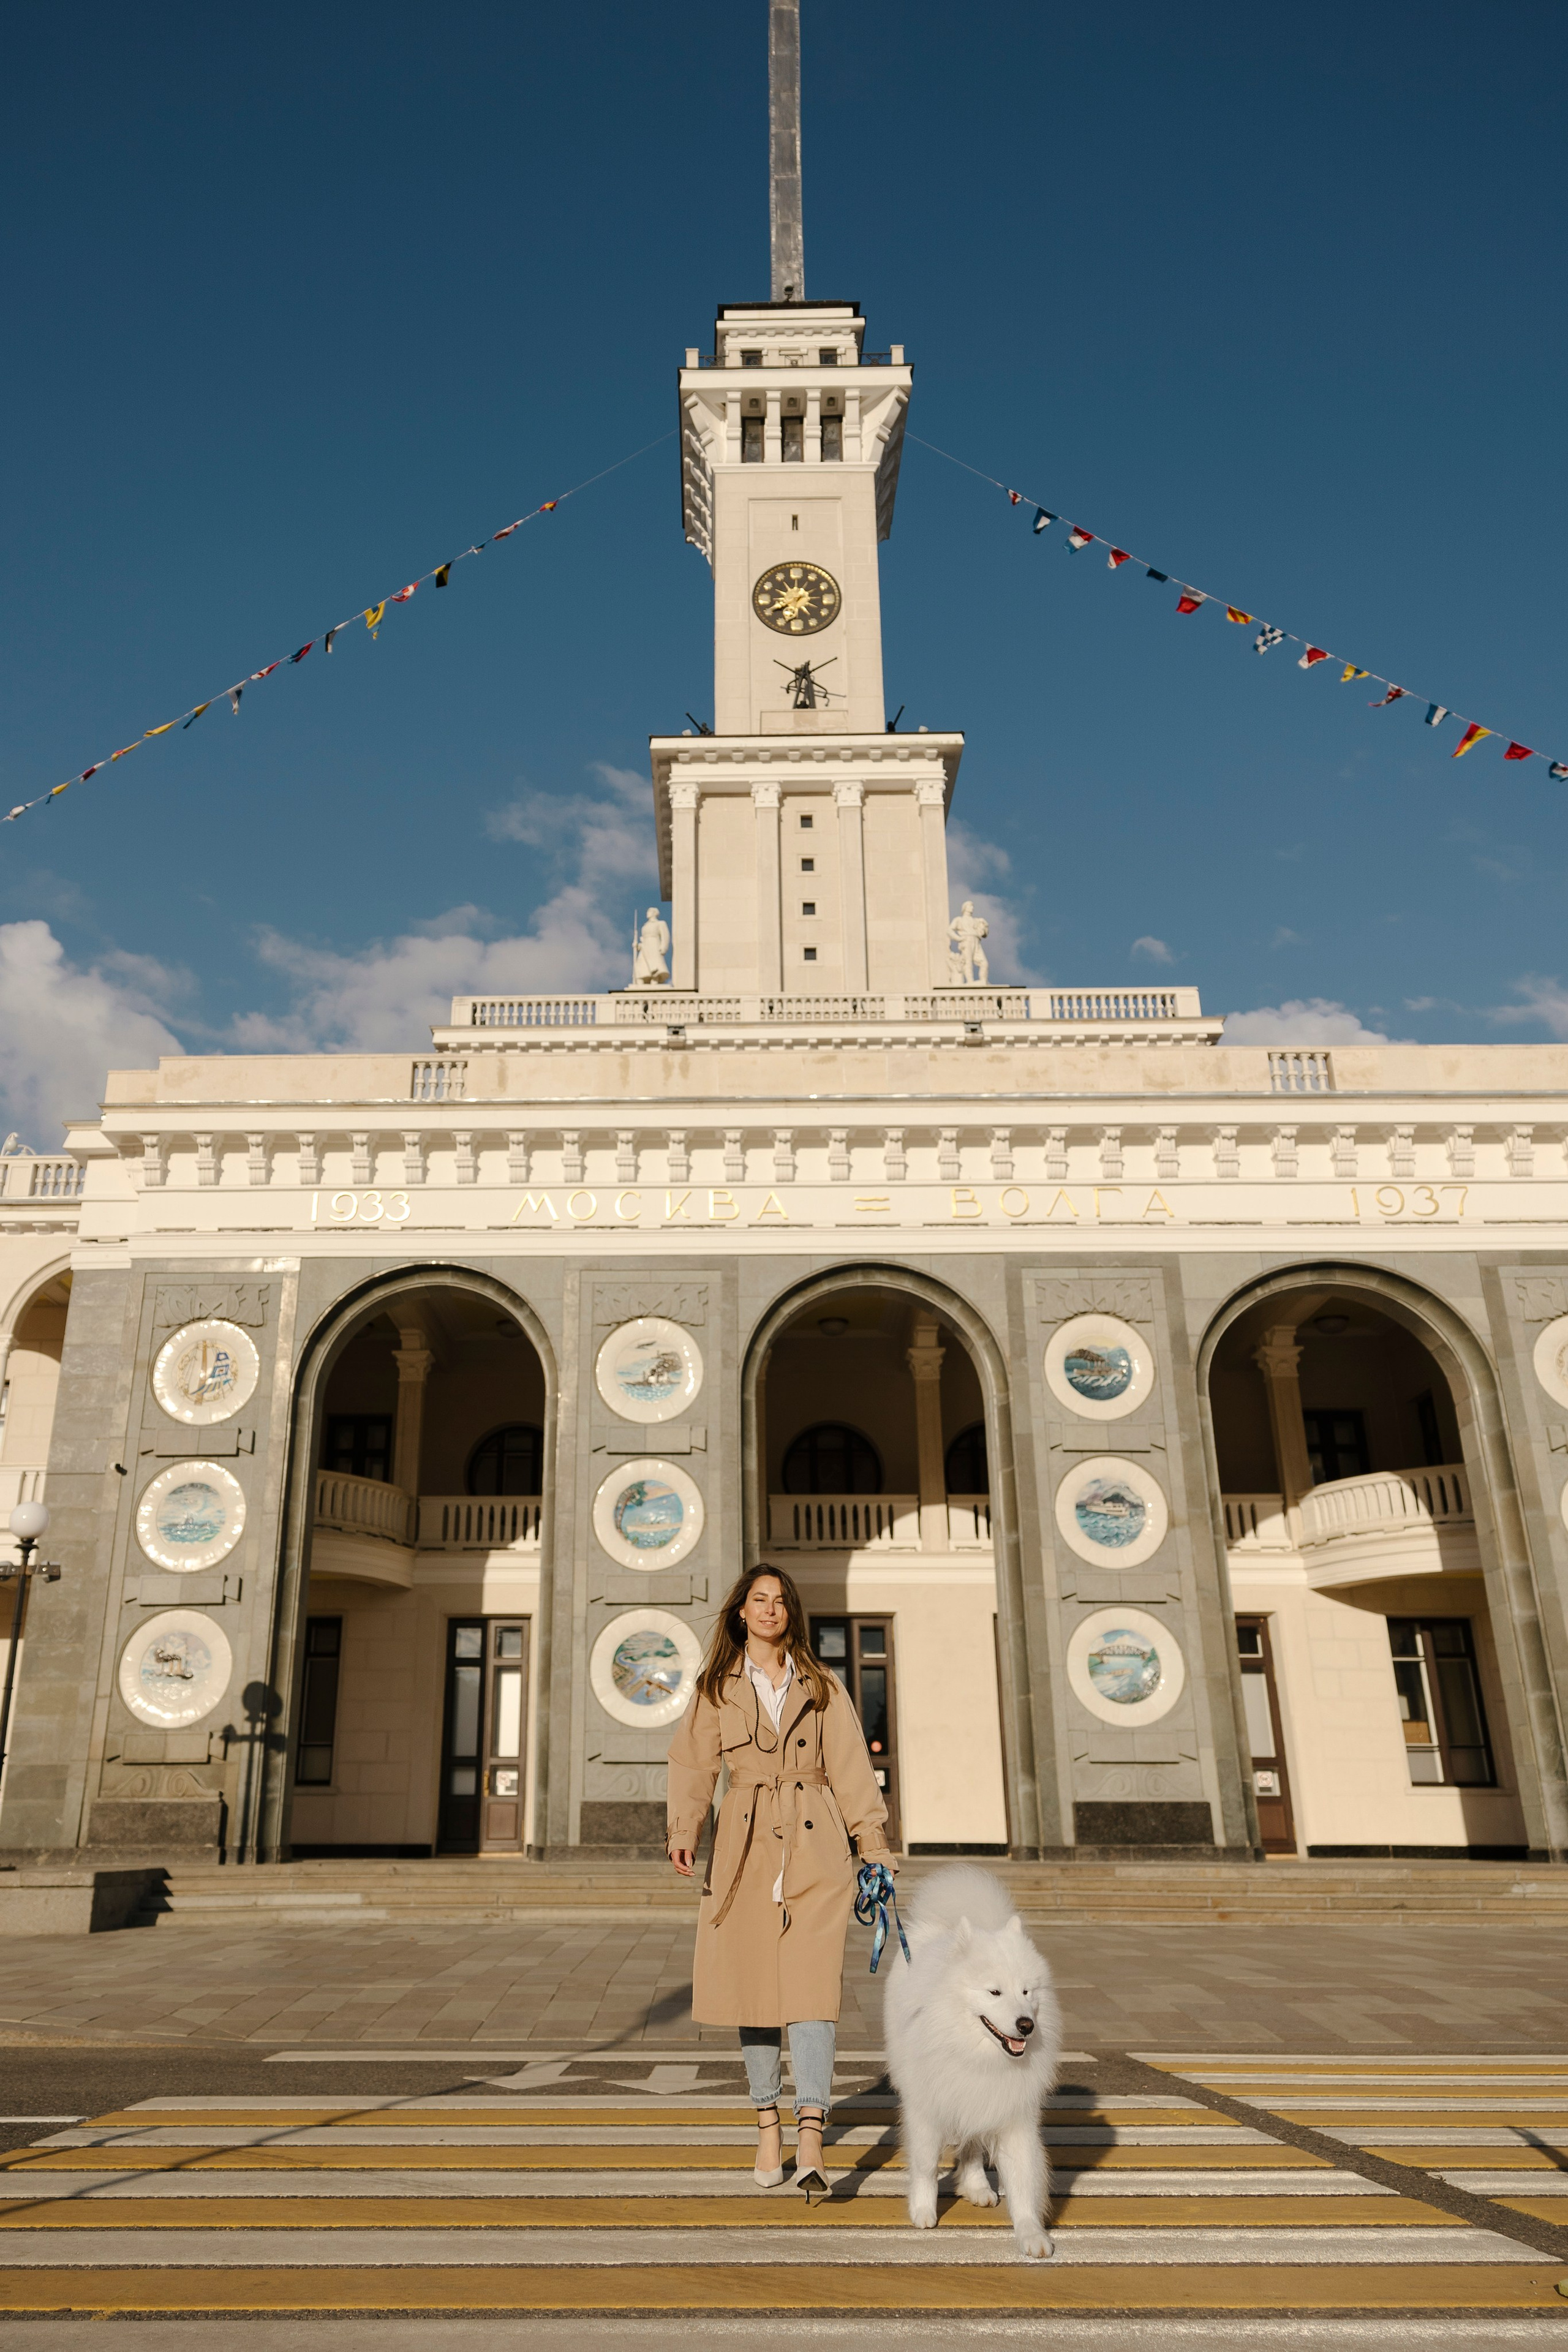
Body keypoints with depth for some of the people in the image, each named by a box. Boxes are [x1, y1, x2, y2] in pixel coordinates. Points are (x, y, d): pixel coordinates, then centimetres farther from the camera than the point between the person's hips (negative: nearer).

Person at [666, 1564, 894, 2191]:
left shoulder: (823, 1687, 8)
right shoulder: (717, 1688, 8)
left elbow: (850, 1766, 6)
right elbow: (694, 1764, 2)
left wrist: (874, 1842, -2)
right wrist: (683, 1834, -14)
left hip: (815, 1847, -1)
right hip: (746, 1846, 1)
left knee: (812, 1985, -9)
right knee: (753, 1985, 6)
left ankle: (810, 2139, -11)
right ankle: (767, 2125, 21)